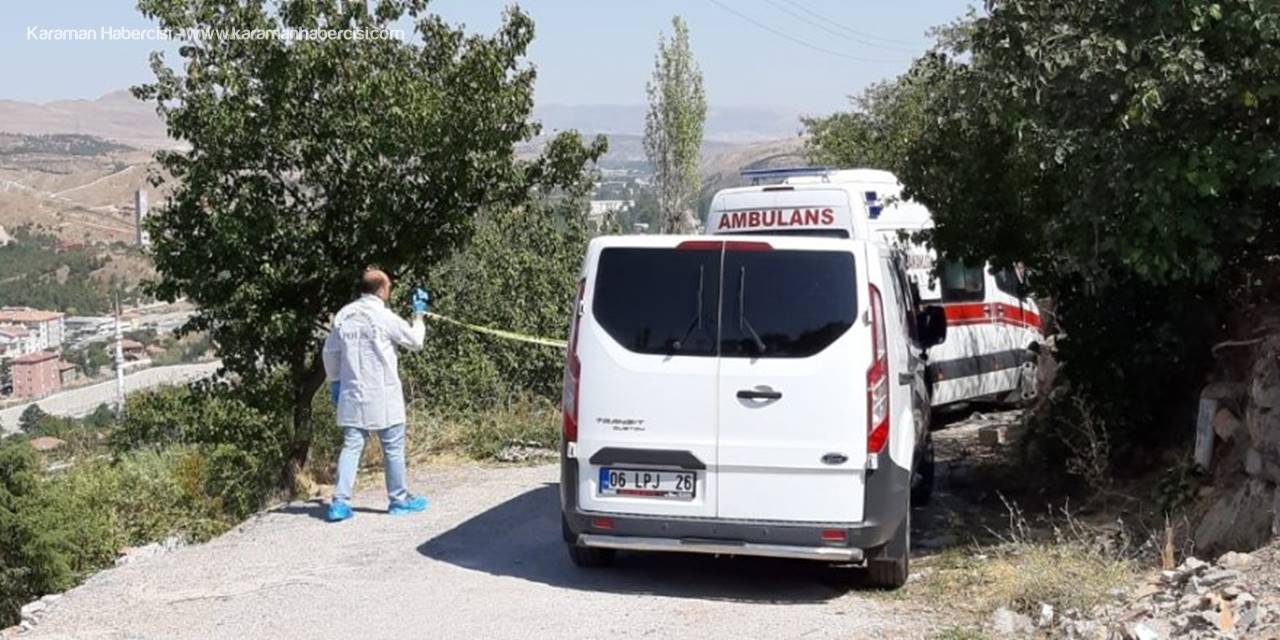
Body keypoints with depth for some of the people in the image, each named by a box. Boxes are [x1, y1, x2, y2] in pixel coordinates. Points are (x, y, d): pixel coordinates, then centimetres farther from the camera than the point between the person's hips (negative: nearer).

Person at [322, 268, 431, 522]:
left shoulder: (344, 315, 4)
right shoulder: (383, 317, -13)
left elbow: (330, 352, 10)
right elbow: (415, 341, -3)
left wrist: (334, 382, 22)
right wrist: (419, 315, 13)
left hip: (352, 394, 5)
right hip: (382, 396, -5)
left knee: (351, 446, 6)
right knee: (393, 447, 8)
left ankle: (340, 501, -3)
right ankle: (399, 499, 17)